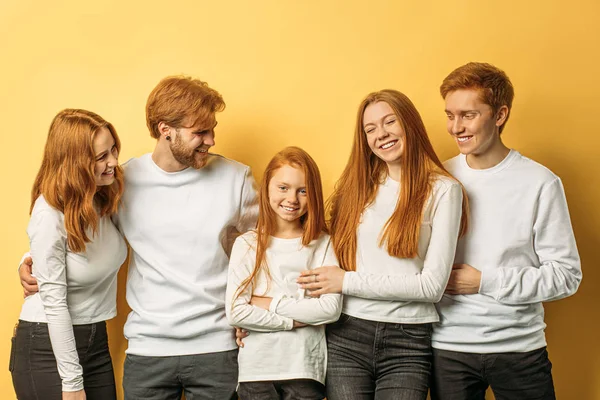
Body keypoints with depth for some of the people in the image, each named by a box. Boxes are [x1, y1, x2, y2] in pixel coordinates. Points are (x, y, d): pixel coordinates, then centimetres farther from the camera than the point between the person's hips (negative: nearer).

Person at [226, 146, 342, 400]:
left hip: (306, 369, 0)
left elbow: (331, 308, -9)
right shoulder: (247, 245, -1)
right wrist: (295, 321, -8)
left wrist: (272, 303, -9)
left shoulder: (322, 244, 1)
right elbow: (235, 312, -8)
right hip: (256, 369, 0)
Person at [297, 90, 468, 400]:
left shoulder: (442, 190, -3)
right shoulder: (357, 187, 8)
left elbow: (433, 285, -10)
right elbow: (335, 256, 9)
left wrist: (348, 282, -9)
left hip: (408, 342, -2)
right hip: (346, 337, 3)